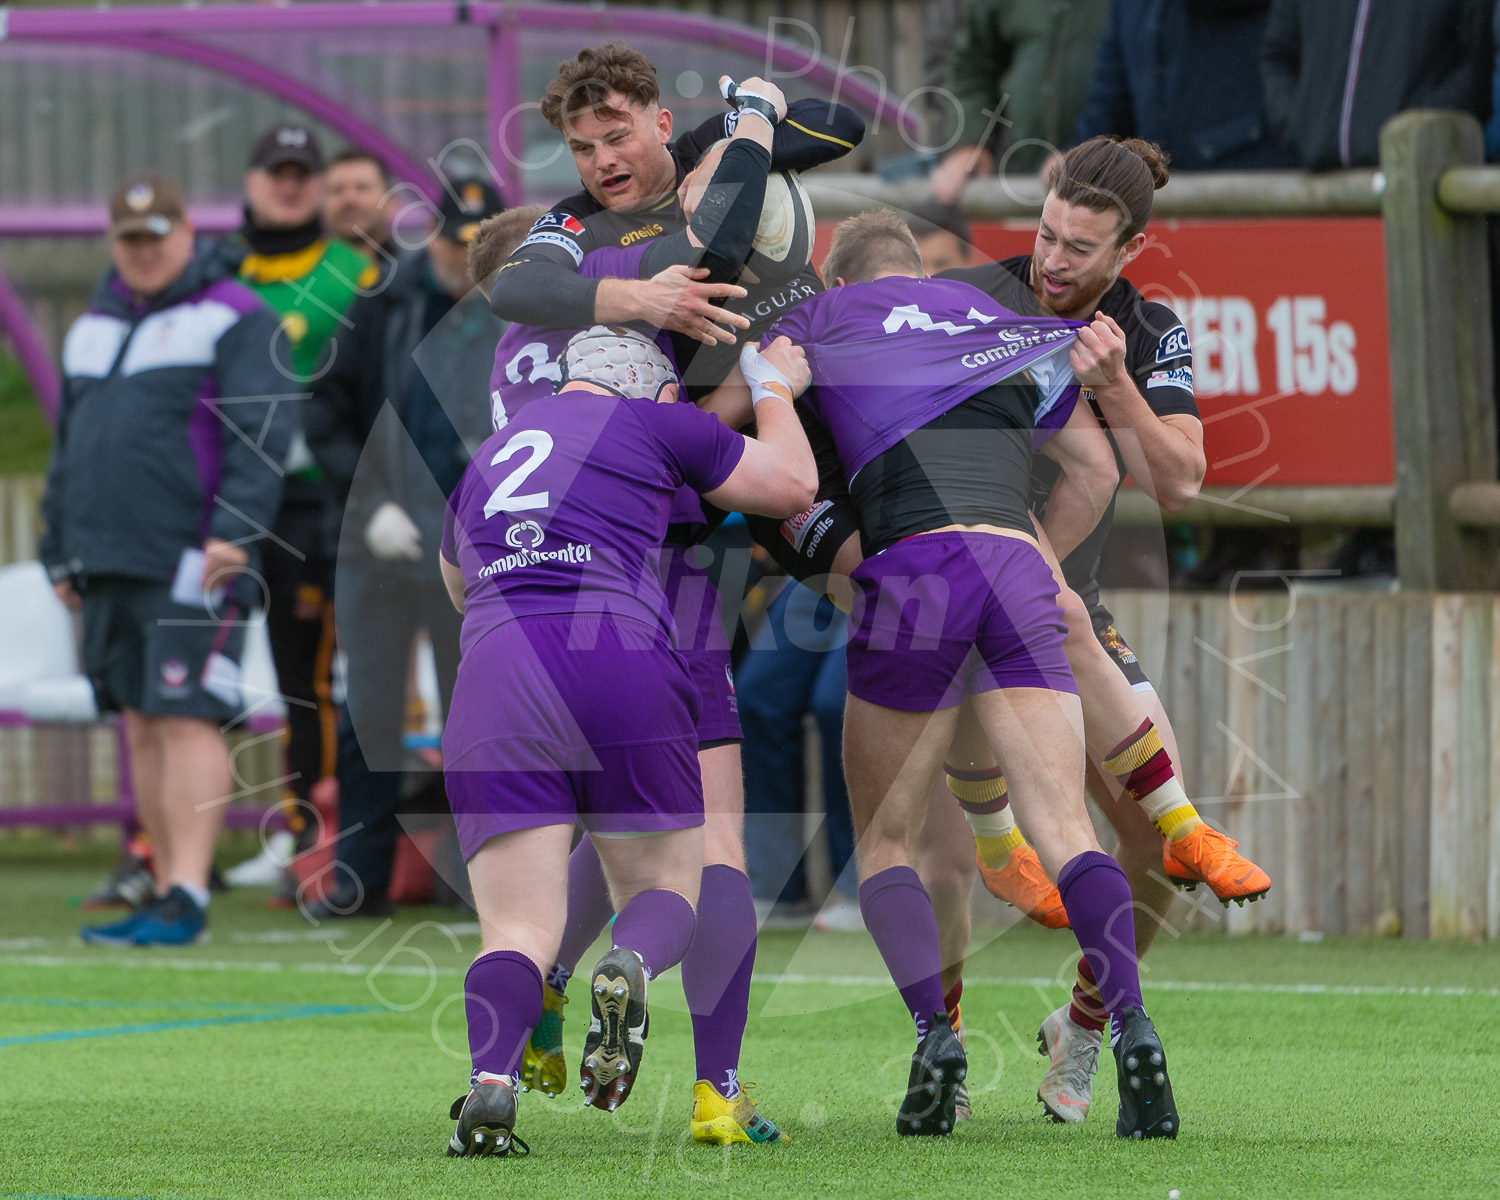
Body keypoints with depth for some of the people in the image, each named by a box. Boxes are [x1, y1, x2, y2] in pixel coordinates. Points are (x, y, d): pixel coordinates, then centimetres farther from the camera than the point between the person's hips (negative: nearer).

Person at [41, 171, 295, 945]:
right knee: (142, 728, 8)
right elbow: (70, 446, 25)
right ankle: (167, 890, 13)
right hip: (109, 564, 7)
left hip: (192, 562, -7)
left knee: (187, 718, -13)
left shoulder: (234, 321, -3)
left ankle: (187, 897, -16)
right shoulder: (93, 328, 20)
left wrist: (234, 531, -21)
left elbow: (261, 432, -12)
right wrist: (60, 553, 21)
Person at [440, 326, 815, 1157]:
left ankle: (491, 1077, -30)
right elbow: (792, 485, 23)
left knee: (519, 928, 1)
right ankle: (630, 967, -22)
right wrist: (775, 387, 40)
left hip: (492, 682, 3)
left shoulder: (483, 466, 28)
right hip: (621, 671, -3)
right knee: (664, 889, 16)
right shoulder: (655, 425, 14)